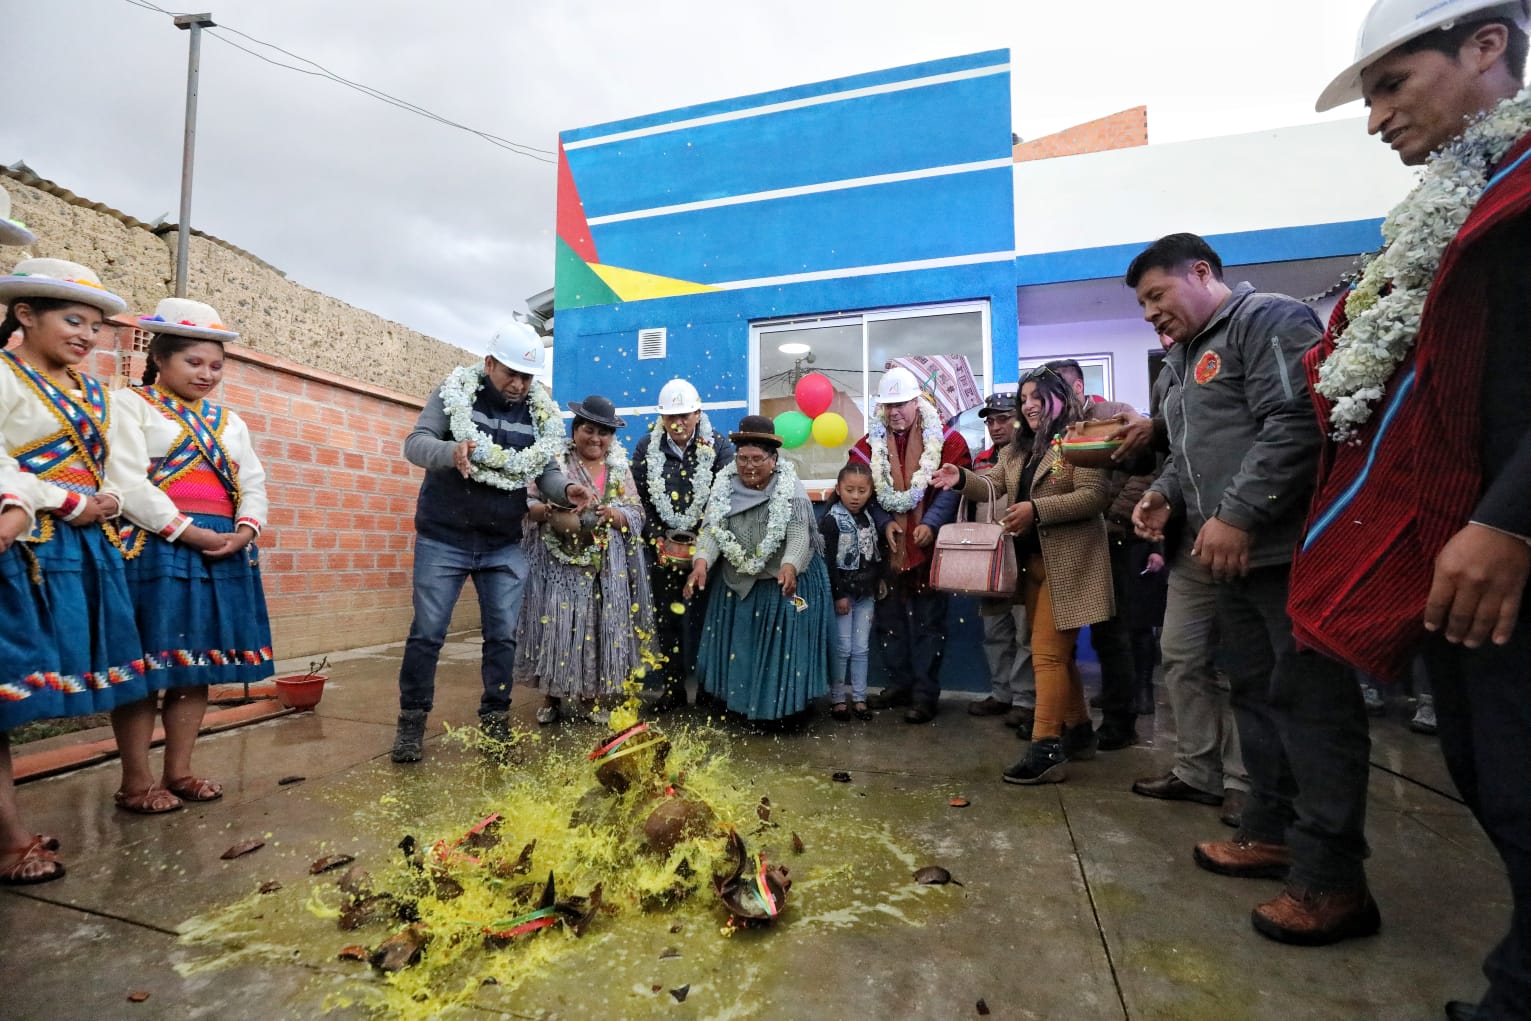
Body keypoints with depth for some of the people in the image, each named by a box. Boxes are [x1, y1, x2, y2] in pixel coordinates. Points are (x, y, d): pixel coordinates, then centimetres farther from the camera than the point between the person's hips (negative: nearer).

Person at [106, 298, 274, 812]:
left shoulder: (229, 421, 20)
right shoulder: (130, 404, 3)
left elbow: (254, 483, 13)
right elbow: (126, 480, -10)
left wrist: (245, 530, -6)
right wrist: (187, 530, -16)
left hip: (224, 551, 6)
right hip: (153, 547, -5)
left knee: (199, 663, 8)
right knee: (143, 664, 0)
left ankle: (178, 771, 18)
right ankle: (136, 781, 11)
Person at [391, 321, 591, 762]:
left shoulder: (541, 414, 2)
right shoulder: (454, 394, -4)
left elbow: (547, 471, 2)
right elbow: (415, 442, -12)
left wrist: (566, 489, -22)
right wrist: (449, 452, -34)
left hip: (504, 547, 3)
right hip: (443, 540, -2)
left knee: (503, 634, 7)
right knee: (427, 632, 5)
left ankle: (495, 719, 22)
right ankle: (412, 720, 22)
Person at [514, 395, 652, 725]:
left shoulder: (620, 470, 10)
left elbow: (637, 514, 5)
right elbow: (526, 504, -1)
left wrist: (614, 516, -15)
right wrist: (548, 510, -21)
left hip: (606, 568, 2)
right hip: (558, 563, -2)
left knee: (600, 628, 3)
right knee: (555, 625, -1)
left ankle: (594, 697, 15)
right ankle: (551, 697, 14)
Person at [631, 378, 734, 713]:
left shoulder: (719, 446, -5)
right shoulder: (647, 447, 3)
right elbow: (639, 499, 2)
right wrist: (658, 540, -6)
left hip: (705, 547, -2)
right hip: (664, 548, 3)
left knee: (704, 618, 1)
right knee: (666, 618, 8)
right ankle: (672, 686, 22)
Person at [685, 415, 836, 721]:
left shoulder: (791, 491, -14)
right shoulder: (724, 487, -5)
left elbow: (799, 535, -23)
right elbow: (711, 530, -12)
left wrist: (789, 567, -42)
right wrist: (701, 562, -30)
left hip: (784, 582, -3)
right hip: (737, 583, 4)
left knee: (782, 644, 4)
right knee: (739, 645, 14)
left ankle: (783, 705, 23)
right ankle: (740, 699, 32)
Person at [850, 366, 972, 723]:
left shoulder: (947, 440, -2)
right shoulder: (868, 445, 6)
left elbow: (952, 489, -8)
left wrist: (930, 523, -19)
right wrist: (885, 522, -9)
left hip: (929, 546, -3)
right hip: (886, 547, 4)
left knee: (929, 621, 3)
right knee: (888, 618, 11)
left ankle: (925, 692, 13)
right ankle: (898, 684, 25)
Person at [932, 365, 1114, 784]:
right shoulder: (1018, 449, 18)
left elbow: (1093, 495, -16)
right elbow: (992, 485, 7)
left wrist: (1037, 509, -26)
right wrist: (962, 479, -13)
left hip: (1067, 564, -8)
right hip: (1033, 562, 8)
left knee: (1047, 653, -11)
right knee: (1058, 652, 15)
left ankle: (1045, 749, -7)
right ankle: (1078, 731, 29)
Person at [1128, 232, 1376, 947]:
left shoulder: (1268, 320, -6)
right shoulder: (1186, 359, 22)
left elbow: (1297, 424, -19)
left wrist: (1236, 515, -23)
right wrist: (1167, 494, 7)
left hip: (1288, 547, -9)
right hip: (1235, 555, 9)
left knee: (1311, 702, -6)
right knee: (1256, 694, 13)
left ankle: (1331, 882, 2)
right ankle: (1271, 833, 25)